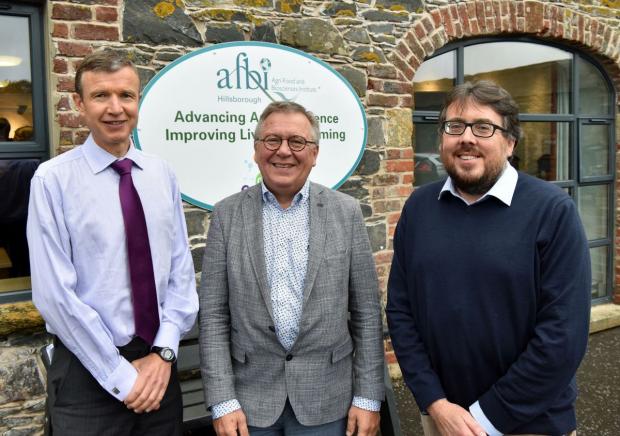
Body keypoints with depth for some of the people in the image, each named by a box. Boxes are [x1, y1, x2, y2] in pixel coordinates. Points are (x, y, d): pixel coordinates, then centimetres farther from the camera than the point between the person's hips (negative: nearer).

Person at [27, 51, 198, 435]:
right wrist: (121, 375, -13)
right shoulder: (53, 180, -10)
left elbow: (181, 269, 1)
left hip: (159, 364, 4)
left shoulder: (162, 174, 1)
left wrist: (164, 353, -9)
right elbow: (54, 293, -14)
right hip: (88, 372, -3)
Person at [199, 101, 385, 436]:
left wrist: (368, 396, -3)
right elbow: (213, 314, -3)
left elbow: (366, 311, -1)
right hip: (250, 398, 0)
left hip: (326, 399, 0)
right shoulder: (227, 214, -2)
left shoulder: (346, 212, -2)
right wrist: (222, 401, -7)